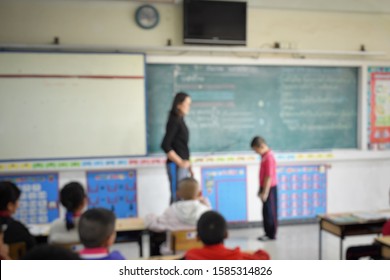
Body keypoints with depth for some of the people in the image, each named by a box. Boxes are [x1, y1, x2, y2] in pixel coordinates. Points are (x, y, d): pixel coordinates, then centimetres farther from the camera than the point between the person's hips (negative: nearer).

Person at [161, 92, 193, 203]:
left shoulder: (180, 120, 12)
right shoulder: (174, 121, -13)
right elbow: (165, 145, -21)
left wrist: (188, 165, 15)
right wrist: (180, 162, -17)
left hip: (183, 165, 9)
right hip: (176, 166, -9)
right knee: (177, 197, -5)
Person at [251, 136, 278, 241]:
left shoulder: (269, 157, -21)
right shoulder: (265, 156, 10)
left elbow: (269, 177, -22)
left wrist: (265, 192, -21)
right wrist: (261, 190, 19)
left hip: (269, 189, -10)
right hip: (265, 188, 10)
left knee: (270, 212, 0)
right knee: (266, 212, 14)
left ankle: (271, 235, 10)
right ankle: (268, 233, 23)